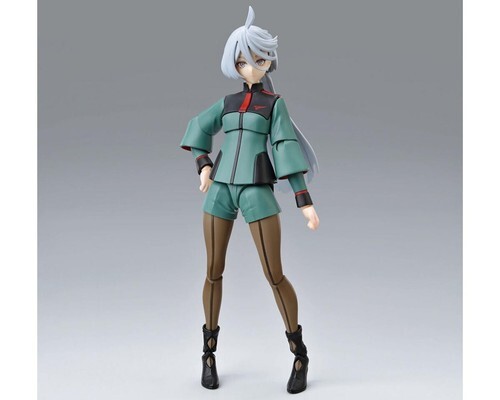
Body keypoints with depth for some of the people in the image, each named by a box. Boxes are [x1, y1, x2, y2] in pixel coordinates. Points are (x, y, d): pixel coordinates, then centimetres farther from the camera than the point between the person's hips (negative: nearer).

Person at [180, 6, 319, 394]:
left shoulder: (275, 102, 5)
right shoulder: (228, 102, 15)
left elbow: (288, 150, -3)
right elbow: (200, 126, 30)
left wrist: (306, 201, -12)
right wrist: (203, 166, 14)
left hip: (258, 192, -4)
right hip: (220, 189, 4)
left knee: (275, 275, -7)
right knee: (214, 272, 4)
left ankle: (300, 355, 8)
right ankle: (209, 354, 18)